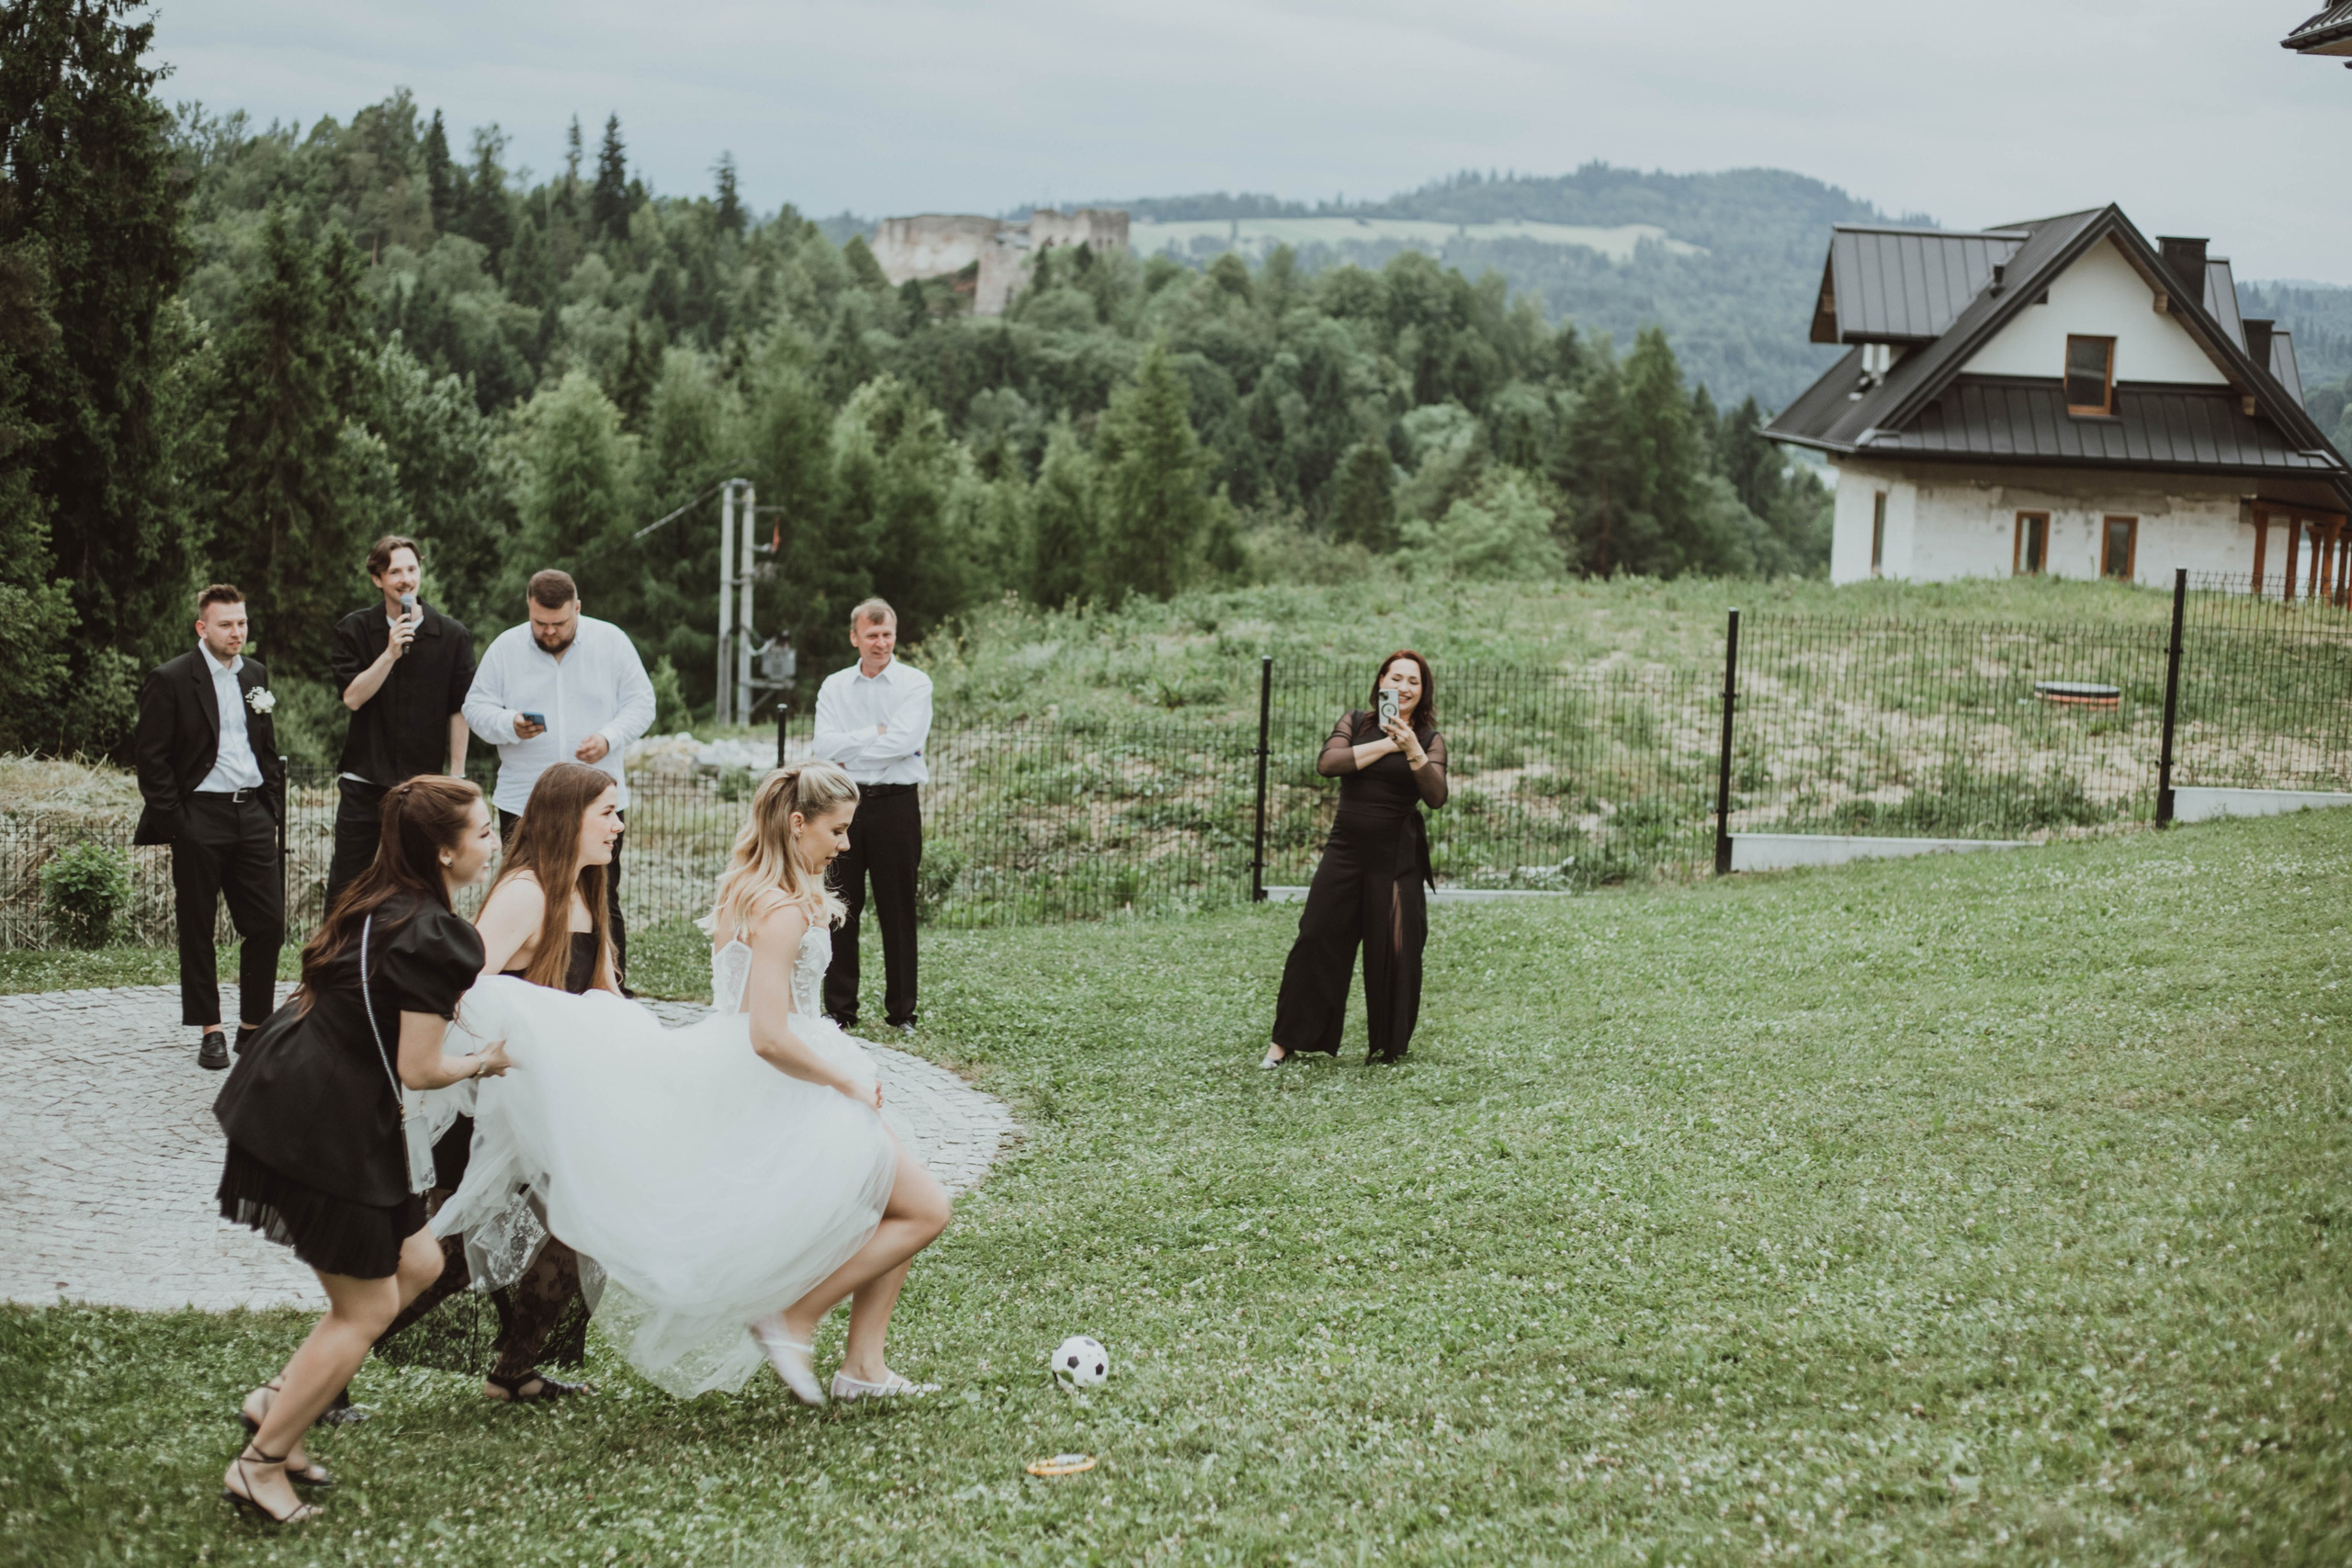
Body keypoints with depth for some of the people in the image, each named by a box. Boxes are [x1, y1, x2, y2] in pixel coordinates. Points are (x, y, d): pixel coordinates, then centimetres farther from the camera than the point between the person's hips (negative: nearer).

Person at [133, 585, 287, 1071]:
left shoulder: (256, 675, 12)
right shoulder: (170, 679, -6)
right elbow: (149, 754, -7)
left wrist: (272, 807, 11)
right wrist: (171, 820, -11)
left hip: (253, 814, 5)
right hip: (200, 817, -5)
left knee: (268, 923, 1)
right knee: (197, 930, 3)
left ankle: (254, 1027, 13)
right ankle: (210, 1032, 11)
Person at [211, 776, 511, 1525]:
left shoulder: (382, 905, 10)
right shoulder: (434, 936, -19)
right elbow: (418, 1069, -17)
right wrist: (482, 1063, 1)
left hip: (292, 1099, 10)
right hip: (325, 1124, -10)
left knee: (417, 1262, 16)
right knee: (367, 1309, 3)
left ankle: (279, 1401, 21)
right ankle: (260, 1465, 11)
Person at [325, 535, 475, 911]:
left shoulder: (452, 636, 1)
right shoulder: (355, 630, 3)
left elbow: (459, 713, 4)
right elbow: (352, 697, -7)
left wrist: (456, 777, 2)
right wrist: (390, 653, -17)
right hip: (364, 781, 0)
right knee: (346, 883, 3)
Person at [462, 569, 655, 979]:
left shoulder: (611, 641, 3)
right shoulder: (505, 648, 4)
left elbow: (641, 703, 4)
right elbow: (476, 707, 6)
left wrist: (609, 738, -13)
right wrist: (510, 726, -15)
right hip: (523, 804, 1)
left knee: (602, 905, -1)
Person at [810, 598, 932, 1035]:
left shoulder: (915, 684, 1)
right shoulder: (834, 687, 11)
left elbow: (906, 740, -14)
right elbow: (824, 745, -3)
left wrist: (850, 749, -7)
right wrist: (878, 734, -10)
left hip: (896, 805, -2)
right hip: (844, 803, 2)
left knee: (898, 911, 1)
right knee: (842, 909, 3)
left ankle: (901, 1011, 9)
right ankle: (839, 1010, 9)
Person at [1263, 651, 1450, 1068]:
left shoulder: (1429, 740, 2)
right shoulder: (1355, 723, 6)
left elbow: (1436, 796, -13)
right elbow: (1327, 763, -12)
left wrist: (1412, 750, -26)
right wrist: (1385, 745, -13)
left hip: (1397, 857, -1)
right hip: (1346, 848, 1)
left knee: (1394, 952, 2)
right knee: (1316, 940, -1)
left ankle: (1389, 1046, 19)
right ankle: (1285, 1041, 6)